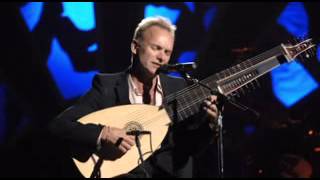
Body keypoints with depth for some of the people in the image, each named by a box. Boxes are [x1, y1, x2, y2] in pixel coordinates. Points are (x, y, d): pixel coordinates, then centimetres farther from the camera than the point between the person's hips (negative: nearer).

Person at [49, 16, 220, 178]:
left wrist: (209, 123, -11)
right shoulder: (107, 87, -3)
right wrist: (104, 133, -22)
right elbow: (59, 124, -10)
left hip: (169, 172, 2)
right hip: (124, 173, -2)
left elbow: (189, 147, 7)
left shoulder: (178, 89, 6)